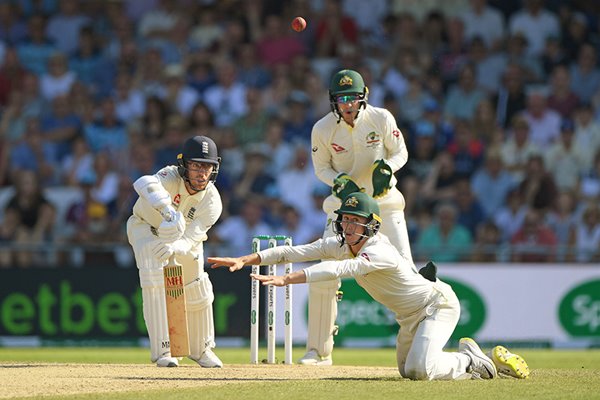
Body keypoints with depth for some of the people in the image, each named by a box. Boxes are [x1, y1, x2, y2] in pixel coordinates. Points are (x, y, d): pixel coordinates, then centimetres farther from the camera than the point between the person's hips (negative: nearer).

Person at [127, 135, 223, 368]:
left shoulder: (212, 202, -28)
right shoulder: (172, 177, -36)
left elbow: (190, 240, -37)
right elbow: (145, 183, -61)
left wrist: (174, 248, -61)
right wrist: (167, 209, -78)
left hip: (183, 235, 3)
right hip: (146, 227, -3)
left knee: (197, 290, 3)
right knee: (155, 279, -25)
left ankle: (201, 349, 29)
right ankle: (162, 349, -21)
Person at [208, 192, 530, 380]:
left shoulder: (379, 252, -32)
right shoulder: (340, 245, -7)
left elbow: (340, 270, -47)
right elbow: (294, 252, -15)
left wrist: (286, 279, -56)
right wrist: (244, 260, -26)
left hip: (438, 304, -9)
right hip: (410, 315, 9)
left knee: (420, 370, -26)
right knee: (407, 370, 19)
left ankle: (472, 363, -2)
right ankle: (467, 354, 30)